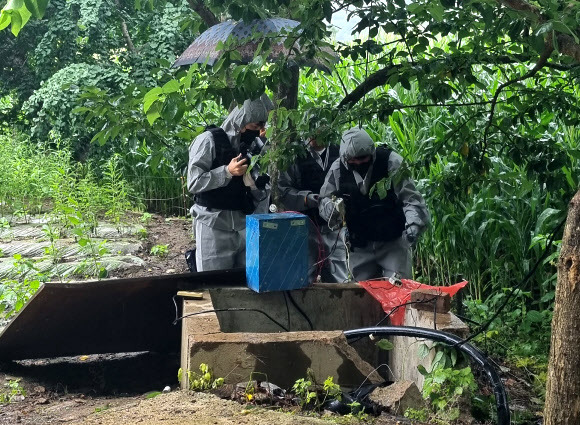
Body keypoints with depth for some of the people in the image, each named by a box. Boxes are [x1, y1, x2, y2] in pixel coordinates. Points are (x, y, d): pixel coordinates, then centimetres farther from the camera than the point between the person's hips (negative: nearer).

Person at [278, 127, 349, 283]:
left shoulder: (339, 153, 6)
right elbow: (284, 190, -5)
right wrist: (305, 198, -19)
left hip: (333, 228, 2)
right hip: (306, 228, -2)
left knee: (338, 281, 9)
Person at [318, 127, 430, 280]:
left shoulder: (392, 162, -14)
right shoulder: (337, 169, -4)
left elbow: (411, 198, -15)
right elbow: (324, 201, 5)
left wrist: (413, 223, -33)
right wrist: (333, 207, -19)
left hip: (393, 243, -3)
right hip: (360, 247, 3)